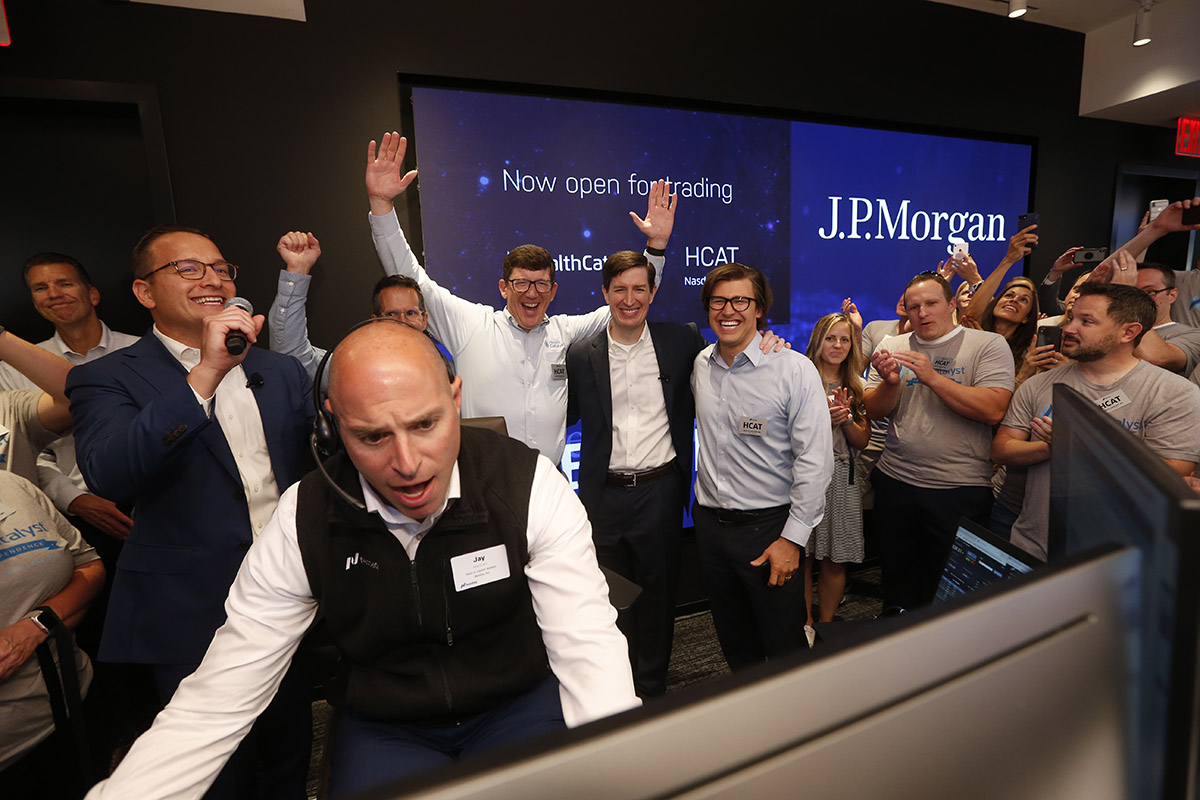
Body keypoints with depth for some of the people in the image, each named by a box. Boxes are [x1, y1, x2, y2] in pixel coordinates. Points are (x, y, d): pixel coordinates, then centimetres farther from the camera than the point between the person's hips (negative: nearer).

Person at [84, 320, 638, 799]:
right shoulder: (302, 522, -15)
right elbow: (218, 698, -10)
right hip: (381, 727, 2)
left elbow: (587, 645, -21)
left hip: (518, 703, 0)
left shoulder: (529, 487, -21)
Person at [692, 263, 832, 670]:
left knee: (783, 645, 12)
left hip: (769, 526, -5)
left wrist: (793, 537, -14)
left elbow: (815, 461, -14)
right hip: (709, 523, 5)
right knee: (733, 640, 22)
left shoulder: (794, 369, -14)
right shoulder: (700, 364, 2)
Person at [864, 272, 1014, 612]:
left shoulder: (988, 344, -2)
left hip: (961, 488, -3)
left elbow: (993, 410, -16)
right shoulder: (892, 347, 7)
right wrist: (891, 382, -16)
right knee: (897, 580, 18)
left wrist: (933, 378, -19)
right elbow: (873, 412, 2)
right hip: (895, 482, 3)